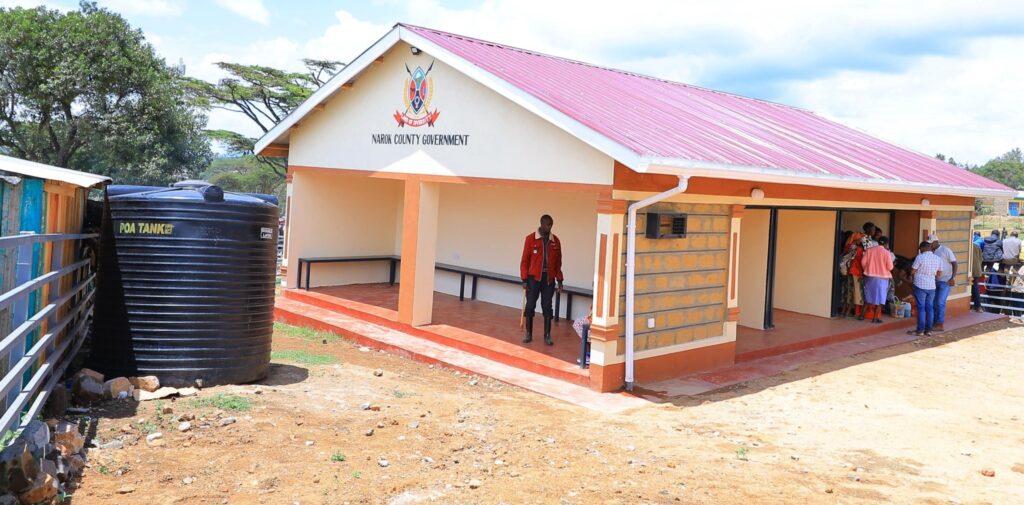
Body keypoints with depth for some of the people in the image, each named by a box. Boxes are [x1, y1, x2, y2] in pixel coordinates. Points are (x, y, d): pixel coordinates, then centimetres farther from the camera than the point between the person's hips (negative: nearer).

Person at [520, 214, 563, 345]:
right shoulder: (531, 239, -4)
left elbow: (558, 262, 10)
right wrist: (524, 279, -8)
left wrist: (559, 280, 7)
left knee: (547, 307, 4)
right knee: (530, 306, 3)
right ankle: (528, 334, 14)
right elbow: (525, 260, -3)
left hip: (549, 278, 2)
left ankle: (547, 336, 10)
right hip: (534, 277, -2)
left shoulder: (555, 240, 5)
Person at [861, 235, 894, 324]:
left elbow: (863, 262, 0)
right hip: (882, 278, -3)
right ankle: (875, 318, 2)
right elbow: (890, 267, -11)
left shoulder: (869, 250, 0)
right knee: (879, 298, 4)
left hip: (870, 276, 3)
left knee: (868, 296, 16)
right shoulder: (887, 253, -9)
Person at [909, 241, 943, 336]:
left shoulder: (920, 257, -12)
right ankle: (928, 330, 11)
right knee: (930, 307, 9)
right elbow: (939, 274, 10)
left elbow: (912, 272, -8)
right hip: (931, 286, 5)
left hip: (920, 285, -5)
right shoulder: (938, 259, 4)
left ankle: (920, 330, 1)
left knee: (921, 308, -1)